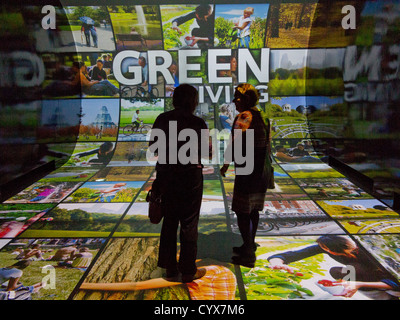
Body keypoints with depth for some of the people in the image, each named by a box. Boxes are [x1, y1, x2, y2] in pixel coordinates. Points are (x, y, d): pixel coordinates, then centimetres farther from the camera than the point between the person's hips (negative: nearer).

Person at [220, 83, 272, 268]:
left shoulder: (243, 117, -14)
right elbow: (267, 144, 14)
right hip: (262, 170, 9)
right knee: (254, 209, 18)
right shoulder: (262, 117, 12)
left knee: (242, 211, 0)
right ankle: (250, 245, 32)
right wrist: (265, 168, 20)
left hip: (247, 170, -9)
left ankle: (248, 255, 5)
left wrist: (226, 165, -7)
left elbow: (235, 144, -17)